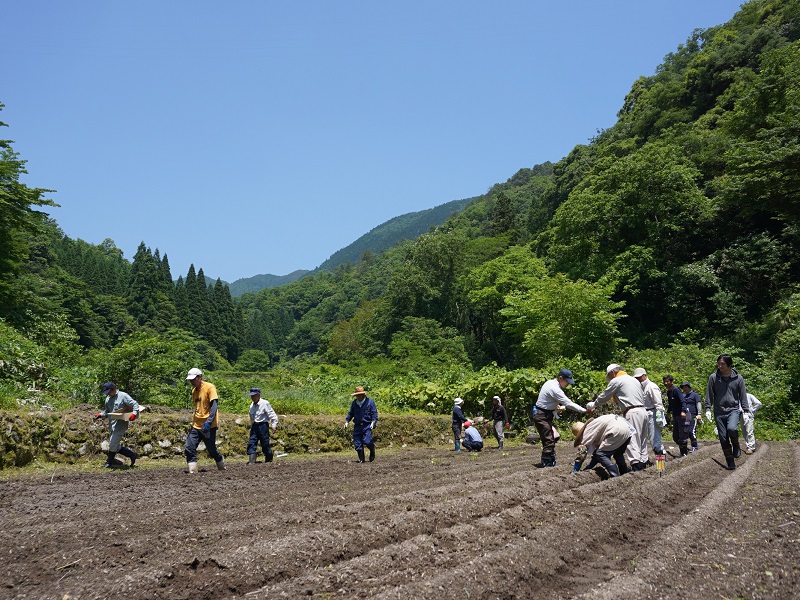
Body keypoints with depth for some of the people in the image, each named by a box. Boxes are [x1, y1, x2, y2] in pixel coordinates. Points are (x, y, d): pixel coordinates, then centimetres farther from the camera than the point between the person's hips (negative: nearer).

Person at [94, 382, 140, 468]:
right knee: (116, 446, 10)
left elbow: (135, 404, -12)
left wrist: (134, 413, -28)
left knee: (113, 444, -6)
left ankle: (109, 463, 11)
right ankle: (132, 455, 20)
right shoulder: (108, 399, 13)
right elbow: (107, 412, 22)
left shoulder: (123, 396, -9)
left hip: (120, 425, -8)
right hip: (112, 425, 8)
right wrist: (100, 415, 3)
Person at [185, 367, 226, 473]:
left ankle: (223, 468, 25)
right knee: (189, 449, -7)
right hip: (196, 426, 7)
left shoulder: (210, 387, -10)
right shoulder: (194, 390, 14)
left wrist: (208, 422, -26)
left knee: (212, 451, 2)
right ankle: (192, 472, -4)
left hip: (209, 426, -7)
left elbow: (214, 405, -17)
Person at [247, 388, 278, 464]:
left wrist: (274, 426, -17)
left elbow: (273, 415, -10)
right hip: (254, 426, 6)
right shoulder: (252, 406, 11)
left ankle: (269, 460, 16)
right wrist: (251, 426, 23)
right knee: (251, 443, -6)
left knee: (265, 444, -1)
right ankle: (251, 461, -9)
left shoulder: (265, 404, -8)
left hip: (263, 425, -6)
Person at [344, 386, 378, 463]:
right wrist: (347, 421, 10)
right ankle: (361, 459, 12)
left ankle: (372, 451, 15)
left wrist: (373, 422, -14)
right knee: (357, 443, 0)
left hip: (367, 426, -4)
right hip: (357, 426, 4)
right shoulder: (354, 403, 12)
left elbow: (374, 413, -1)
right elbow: (350, 413, 22)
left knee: (366, 441, -17)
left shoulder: (370, 402, -1)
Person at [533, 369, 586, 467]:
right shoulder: (555, 389, -23)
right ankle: (546, 464, -9)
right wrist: (585, 410, -21)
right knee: (549, 441, -11)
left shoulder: (550, 383, 8)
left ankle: (551, 463, 19)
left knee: (550, 440, 14)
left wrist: (561, 406, 2)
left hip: (545, 415, 10)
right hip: (542, 416, -10)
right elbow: (569, 404, -24)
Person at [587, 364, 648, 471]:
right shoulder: (634, 380, 24)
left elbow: (603, 397, 5)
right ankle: (644, 462, 12)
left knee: (632, 440, -11)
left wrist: (591, 405, 20)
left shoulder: (616, 381, -1)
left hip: (632, 413, -9)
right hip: (643, 410, 9)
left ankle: (636, 466, -19)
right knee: (642, 440, 12)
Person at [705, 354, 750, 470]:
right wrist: (708, 409, -2)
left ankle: (736, 446, 2)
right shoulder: (713, 377, -1)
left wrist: (746, 411, 1)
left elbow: (743, 396, 6)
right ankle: (730, 462, 13)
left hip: (733, 410, -1)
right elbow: (709, 395, 5)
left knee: (732, 428, -29)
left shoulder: (738, 378, 0)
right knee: (723, 438, 1)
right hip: (719, 412, 1)